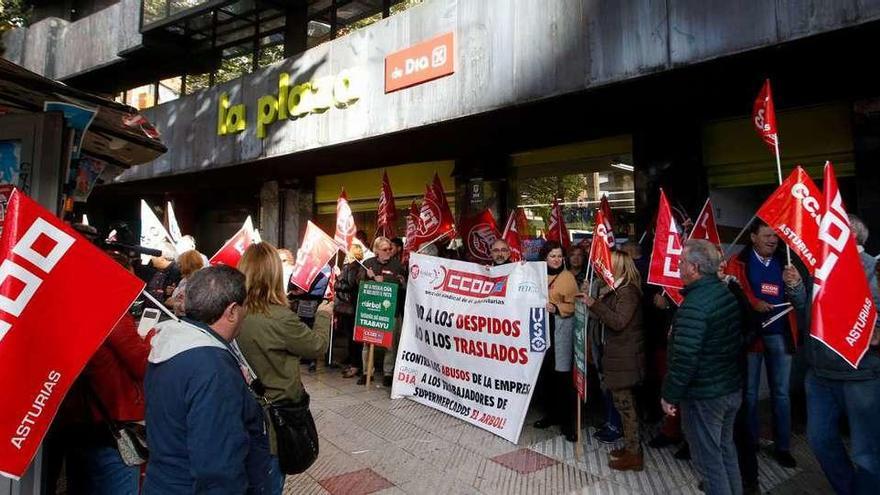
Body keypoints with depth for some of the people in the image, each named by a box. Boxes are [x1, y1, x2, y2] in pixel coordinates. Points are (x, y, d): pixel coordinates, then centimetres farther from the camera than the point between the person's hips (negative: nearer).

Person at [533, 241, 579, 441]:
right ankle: (551, 413, 24)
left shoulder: (567, 277, -1)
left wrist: (556, 309, -19)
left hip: (561, 327, -4)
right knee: (544, 372, 7)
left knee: (561, 373, -6)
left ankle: (567, 421, 5)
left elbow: (573, 305, -4)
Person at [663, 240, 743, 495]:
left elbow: (684, 359, -26)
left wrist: (669, 395, -16)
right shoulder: (726, 292, 2)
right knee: (725, 447, 24)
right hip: (732, 388, 9)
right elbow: (737, 337, 13)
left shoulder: (693, 306, -25)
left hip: (703, 396, -9)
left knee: (709, 459, 7)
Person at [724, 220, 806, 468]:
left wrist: (795, 284, -20)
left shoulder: (785, 262, 6)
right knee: (749, 392, 10)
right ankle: (749, 442, 23)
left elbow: (800, 303, 0)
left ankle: (782, 446, 24)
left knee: (781, 393, 11)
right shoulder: (738, 263, -2)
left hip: (780, 335, 3)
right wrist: (753, 302, -22)